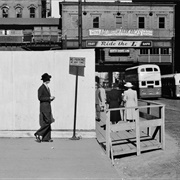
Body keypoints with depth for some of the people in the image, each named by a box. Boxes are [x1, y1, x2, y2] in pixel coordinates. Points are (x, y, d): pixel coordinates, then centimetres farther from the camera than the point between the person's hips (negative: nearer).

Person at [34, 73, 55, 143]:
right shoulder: (41, 88, -10)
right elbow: (40, 98, -16)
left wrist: (51, 98, 5)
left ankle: (46, 138, 10)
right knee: (47, 122, -12)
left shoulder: (47, 88, 18)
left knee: (48, 123, 7)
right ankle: (38, 134, -2)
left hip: (48, 107, 9)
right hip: (44, 107, -9)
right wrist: (49, 98, -17)